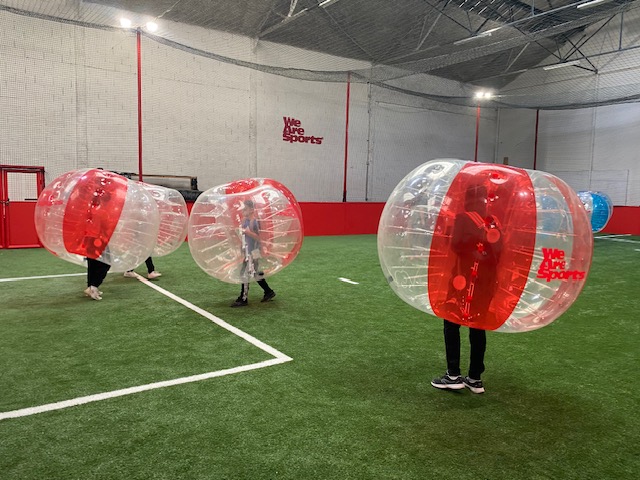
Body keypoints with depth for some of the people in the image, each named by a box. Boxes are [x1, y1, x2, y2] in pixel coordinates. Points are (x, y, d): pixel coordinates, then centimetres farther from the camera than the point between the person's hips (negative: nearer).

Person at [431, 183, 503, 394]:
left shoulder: (463, 218, -8)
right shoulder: (494, 222, 10)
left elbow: (456, 245, -17)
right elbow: (499, 251, 10)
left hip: (465, 277, -6)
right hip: (487, 279, 6)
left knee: (451, 322, 3)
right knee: (477, 325, 11)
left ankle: (453, 375, 2)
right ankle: (475, 378, 16)